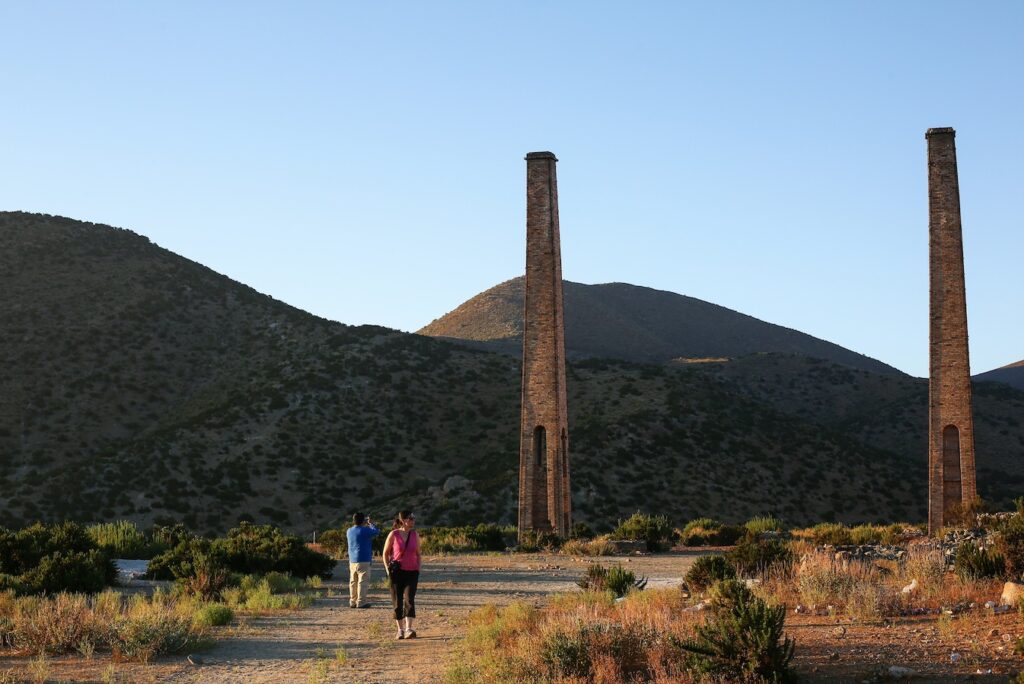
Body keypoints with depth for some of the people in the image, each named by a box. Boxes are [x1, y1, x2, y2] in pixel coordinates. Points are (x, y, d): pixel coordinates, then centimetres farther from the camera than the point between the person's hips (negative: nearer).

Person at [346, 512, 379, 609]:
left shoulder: (349, 531, 9)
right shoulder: (365, 530, -13)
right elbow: (376, 532, -3)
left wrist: (365, 525, 26)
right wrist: (371, 523, 11)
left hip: (352, 561, 7)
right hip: (363, 561, -7)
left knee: (353, 582, 11)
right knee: (363, 581, -4)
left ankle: (352, 602, 13)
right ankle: (361, 602, -7)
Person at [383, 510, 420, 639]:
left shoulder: (415, 535, 4)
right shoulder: (393, 535, -5)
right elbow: (385, 553, 4)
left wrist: (418, 570, 4)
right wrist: (388, 570, -3)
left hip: (412, 572, 1)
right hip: (397, 572, -1)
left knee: (409, 599, -14)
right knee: (397, 601, 3)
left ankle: (409, 630, -21)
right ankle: (400, 630, 16)